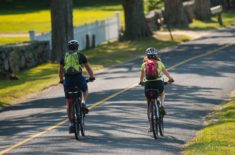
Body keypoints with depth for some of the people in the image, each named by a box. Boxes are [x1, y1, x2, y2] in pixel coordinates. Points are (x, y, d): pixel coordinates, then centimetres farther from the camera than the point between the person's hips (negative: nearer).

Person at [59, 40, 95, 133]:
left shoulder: (64, 57, 17)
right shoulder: (80, 56, 11)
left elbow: (61, 71, 23)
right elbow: (88, 68, 13)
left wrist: (61, 80, 39)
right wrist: (92, 77, 29)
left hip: (68, 79, 2)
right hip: (79, 78, -2)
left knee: (69, 104, 12)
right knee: (85, 90, 32)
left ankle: (71, 124, 9)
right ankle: (83, 102, 2)